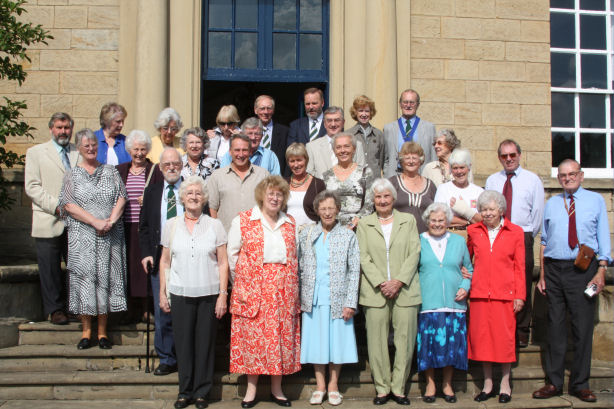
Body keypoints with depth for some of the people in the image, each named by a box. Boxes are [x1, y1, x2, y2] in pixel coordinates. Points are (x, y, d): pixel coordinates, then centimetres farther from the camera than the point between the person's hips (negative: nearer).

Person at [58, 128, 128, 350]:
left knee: (106, 279, 1)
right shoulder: (72, 174, 7)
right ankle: (86, 331, 7)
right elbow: (69, 205, -4)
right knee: (84, 278, -2)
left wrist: (111, 220, -14)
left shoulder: (110, 171, 11)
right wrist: (95, 222, -14)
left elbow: (121, 198, 3)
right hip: (82, 237, -1)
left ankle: (102, 332, 9)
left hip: (110, 237, 1)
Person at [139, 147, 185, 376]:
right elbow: (144, 226, 12)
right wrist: (146, 253, 0)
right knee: (162, 312, 4)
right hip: (159, 257, 2)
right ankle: (167, 359, 16)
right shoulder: (151, 192, 11)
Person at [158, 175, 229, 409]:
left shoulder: (215, 226, 3)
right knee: (183, 342, 4)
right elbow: (165, 261, 11)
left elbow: (223, 263, 2)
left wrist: (223, 294, -3)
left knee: (205, 343, 3)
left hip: (208, 293, -1)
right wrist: (162, 293, 7)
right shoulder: (171, 225, 7)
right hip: (180, 293, 1)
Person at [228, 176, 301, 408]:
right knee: (252, 336, 0)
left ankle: (276, 388, 16)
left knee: (281, 336, 5)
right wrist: (241, 285, -2)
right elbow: (232, 255, 1)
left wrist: (293, 288, 6)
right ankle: (251, 389, 12)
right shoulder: (242, 221, 2)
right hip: (253, 290, -3)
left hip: (284, 291, 3)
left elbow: (294, 257, 14)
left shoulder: (290, 224, 13)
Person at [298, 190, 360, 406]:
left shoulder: (348, 236, 2)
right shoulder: (306, 234, 7)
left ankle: (333, 386, 18)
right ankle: (320, 386, 19)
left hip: (338, 300, -1)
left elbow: (354, 271, -1)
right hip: (313, 299, 2)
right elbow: (300, 268, 8)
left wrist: (350, 303, -8)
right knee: (316, 341, 7)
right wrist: (299, 298, 1)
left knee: (337, 341, 4)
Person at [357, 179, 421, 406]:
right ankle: (382, 388, 10)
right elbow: (364, 258, 2)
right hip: (375, 292, 0)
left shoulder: (408, 221, 12)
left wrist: (399, 281, -9)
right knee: (377, 341, 0)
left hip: (405, 291, 0)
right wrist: (381, 283, -10)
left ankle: (398, 388, 11)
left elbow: (414, 253, 3)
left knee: (405, 340, 0)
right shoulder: (364, 224, 11)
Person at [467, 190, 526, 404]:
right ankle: (487, 384, 18)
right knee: (481, 336, 5)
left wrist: (519, 295, 0)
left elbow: (519, 266, 4)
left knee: (505, 337, 1)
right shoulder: (473, 231, 8)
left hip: (505, 293, -2)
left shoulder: (515, 232, 3)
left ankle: (505, 384, 16)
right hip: (479, 292, 2)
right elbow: (467, 257, 23)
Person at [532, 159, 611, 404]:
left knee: (583, 326, -1)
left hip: (584, 268, -2)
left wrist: (601, 271, -7)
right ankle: (554, 382, 13)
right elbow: (544, 241, 13)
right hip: (554, 268, 2)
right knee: (555, 326, 6)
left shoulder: (596, 200, 7)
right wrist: (542, 274, 8)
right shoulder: (551, 204, 14)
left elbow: (603, 237, 3)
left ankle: (580, 384, 10)